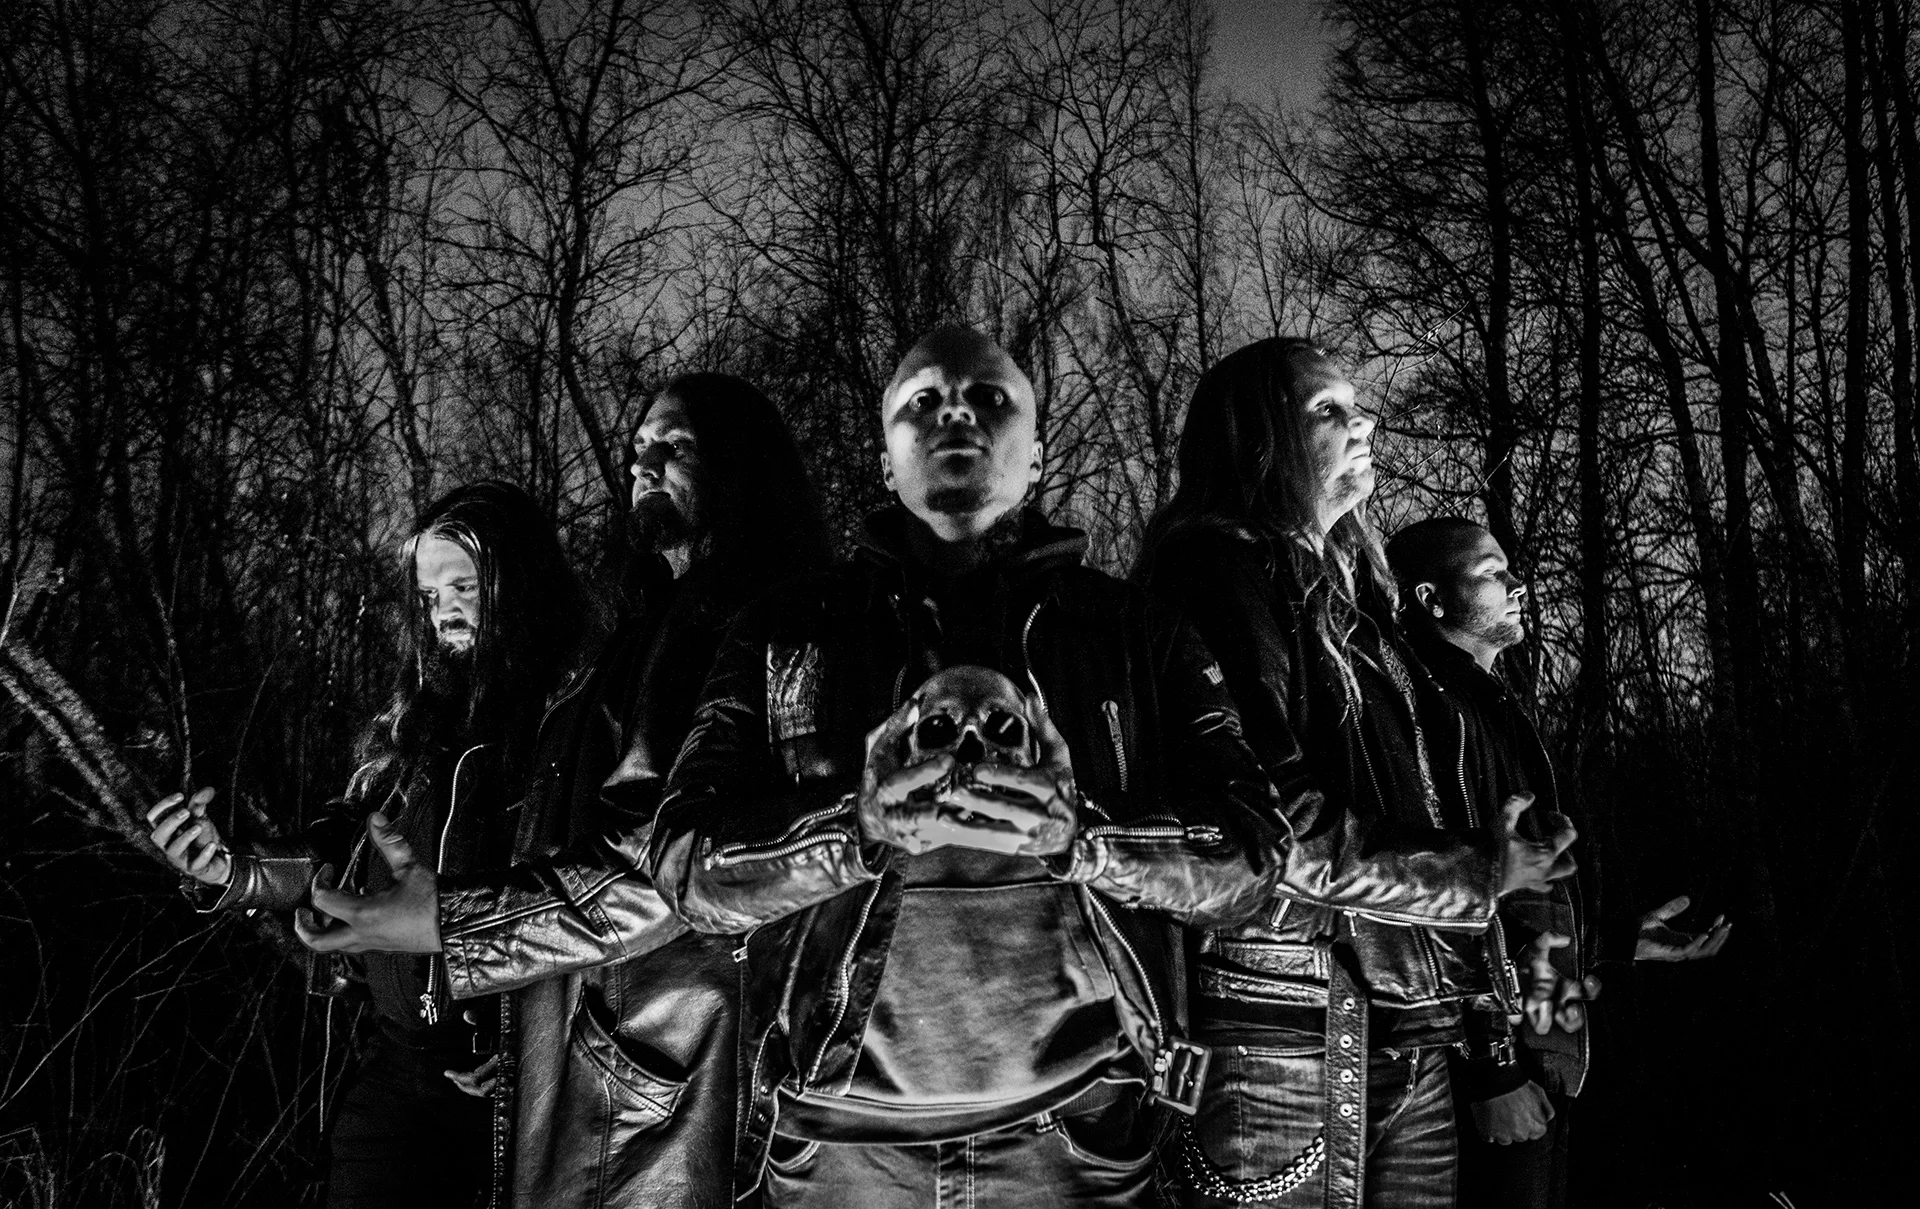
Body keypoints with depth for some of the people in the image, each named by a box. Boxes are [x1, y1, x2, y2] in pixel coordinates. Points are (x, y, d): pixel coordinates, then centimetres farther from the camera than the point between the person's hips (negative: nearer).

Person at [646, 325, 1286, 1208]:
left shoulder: (1133, 631, 7)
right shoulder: (787, 633, 7)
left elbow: (1246, 856, -3)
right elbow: (688, 865, -3)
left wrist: (1072, 835, -21)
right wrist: (866, 827, -20)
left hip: (1075, 1133, 0)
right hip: (838, 1137, 0)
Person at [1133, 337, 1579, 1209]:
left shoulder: (1344, 582, 22)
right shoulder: (1224, 566, -6)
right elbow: (1267, 819, -17)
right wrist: (1473, 874, -8)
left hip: (1400, 1023, 8)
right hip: (1282, 1007, -8)